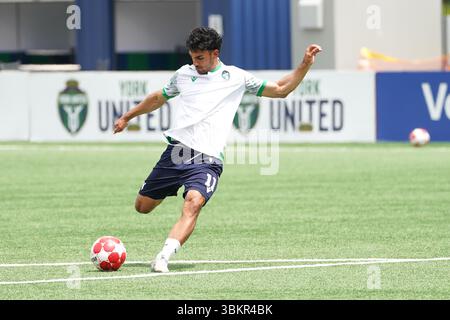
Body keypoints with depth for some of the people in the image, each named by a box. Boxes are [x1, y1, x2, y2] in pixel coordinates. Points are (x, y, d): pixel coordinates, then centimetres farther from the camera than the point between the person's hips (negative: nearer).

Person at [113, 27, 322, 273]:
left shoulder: (236, 77, 8)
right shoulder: (184, 74, 15)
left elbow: (280, 89, 11)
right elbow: (158, 98, 33)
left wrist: (305, 65, 1)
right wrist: (127, 117, 41)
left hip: (206, 161, -4)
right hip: (175, 152, 4)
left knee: (193, 205, -30)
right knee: (142, 207, 9)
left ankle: (163, 257, -39)